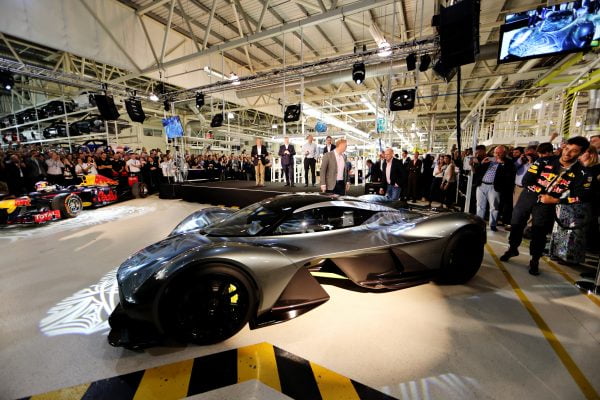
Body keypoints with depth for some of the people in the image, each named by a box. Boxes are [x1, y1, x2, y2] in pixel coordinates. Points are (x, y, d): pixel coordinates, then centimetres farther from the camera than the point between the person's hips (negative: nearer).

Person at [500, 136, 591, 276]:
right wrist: (541, 194, -18)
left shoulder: (581, 173, -6)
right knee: (516, 224, 8)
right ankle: (512, 249, 30)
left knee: (539, 232, -2)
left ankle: (535, 261, 17)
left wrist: (555, 200, -17)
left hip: (548, 204, 0)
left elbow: (581, 196, -6)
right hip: (529, 196, 1)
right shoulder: (544, 161, -10)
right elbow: (526, 181, -12)